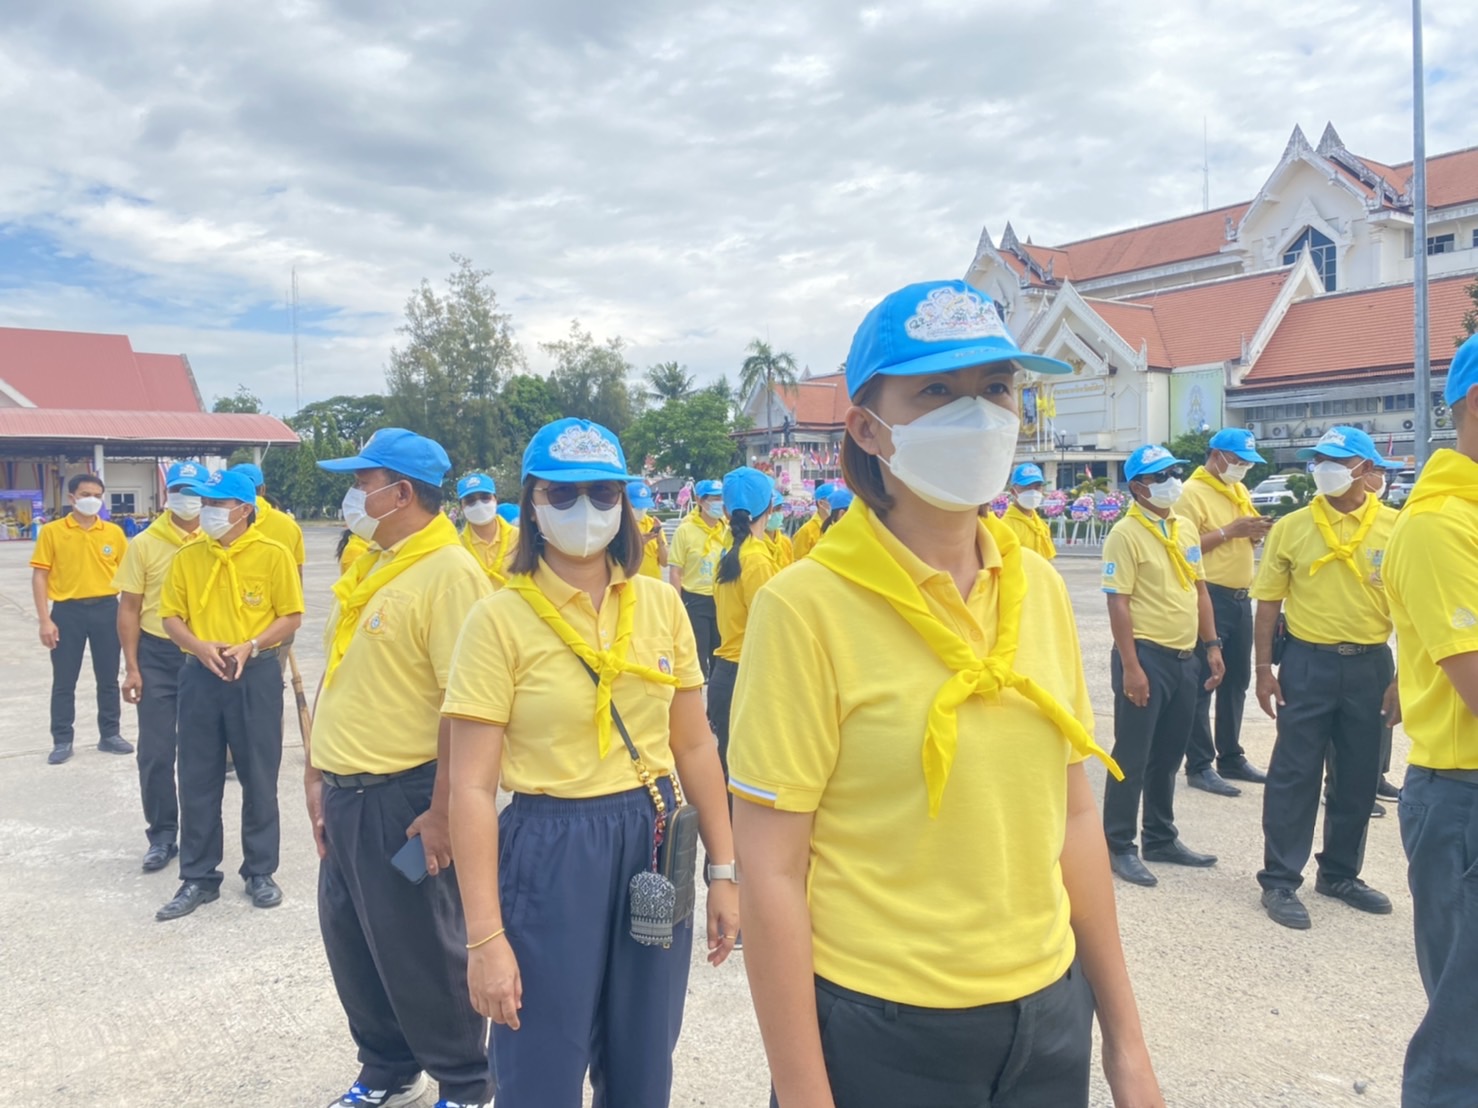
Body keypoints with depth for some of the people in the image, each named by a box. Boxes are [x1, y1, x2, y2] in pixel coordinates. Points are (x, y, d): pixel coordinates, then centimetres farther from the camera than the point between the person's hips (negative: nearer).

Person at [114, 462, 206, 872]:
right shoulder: (145, 544, -2)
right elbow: (129, 608, 0)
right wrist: (132, 666, -4)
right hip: (158, 656, 0)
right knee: (156, 752, 4)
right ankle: (162, 835, 18)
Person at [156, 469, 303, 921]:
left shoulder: (273, 554, -6)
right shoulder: (187, 557, 4)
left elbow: (291, 616, -4)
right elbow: (171, 616, 7)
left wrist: (250, 647, -18)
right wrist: (200, 646, -12)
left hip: (256, 675, -3)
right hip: (199, 676, 3)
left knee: (258, 778, 6)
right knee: (197, 779, 8)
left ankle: (260, 872, 20)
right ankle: (198, 877, 20)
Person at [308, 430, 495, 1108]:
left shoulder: (451, 574, -18)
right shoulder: (369, 571, 11)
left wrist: (442, 812, -22)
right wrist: (317, 773, 14)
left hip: (402, 798, -9)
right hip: (343, 794, 9)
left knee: (421, 951, 6)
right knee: (350, 941, 19)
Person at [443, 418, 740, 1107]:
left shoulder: (661, 606, 1)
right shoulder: (500, 619, -11)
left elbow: (694, 747, 8)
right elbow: (472, 788, -13)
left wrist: (724, 870, 7)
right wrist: (485, 939, -15)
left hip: (656, 848, 4)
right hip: (550, 854, -4)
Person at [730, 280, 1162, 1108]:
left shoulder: (1040, 590, 0)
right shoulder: (809, 605, -18)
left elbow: (1074, 816, 6)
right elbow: (770, 876, -15)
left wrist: (1125, 1037, 9)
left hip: (1050, 1012, 5)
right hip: (880, 1030, -5)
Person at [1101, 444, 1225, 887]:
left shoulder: (1185, 528, 11)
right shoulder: (1126, 534, -12)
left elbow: (1199, 590, 17)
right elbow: (1118, 604, -16)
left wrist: (1211, 645, 11)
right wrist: (1130, 667, -19)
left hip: (1185, 657, 7)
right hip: (1147, 655, -7)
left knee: (1168, 755, 16)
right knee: (1132, 756, 1)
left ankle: (1161, 838, 29)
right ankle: (1119, 847, 11)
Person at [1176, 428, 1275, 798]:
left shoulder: (1239, 490, 15)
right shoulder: (1192, 493, -10)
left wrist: (1256, 533, 2)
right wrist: (1228, 532, -21)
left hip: (1240, 598, 8)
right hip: (1210, 598, -8)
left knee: (1236, 681, 15)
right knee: (1202, 683, -3)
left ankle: (1231, 758, 26)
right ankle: (1199, 766, 3)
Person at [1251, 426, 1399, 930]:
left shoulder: (1394, 528, -1)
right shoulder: (1291, 527, -2)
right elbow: (1269, 602, 1)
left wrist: (1402, 677, -2)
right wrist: (1265, 668, -3)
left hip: (1369, 664, 2)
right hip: (1307, 662, -1)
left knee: (1359, 775, 12)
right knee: (1294, 774, 2)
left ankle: (1340, 874, 30)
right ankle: (1280, 880, 12)